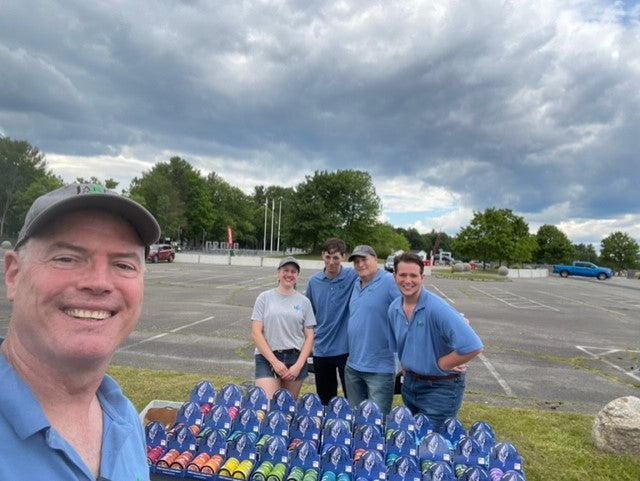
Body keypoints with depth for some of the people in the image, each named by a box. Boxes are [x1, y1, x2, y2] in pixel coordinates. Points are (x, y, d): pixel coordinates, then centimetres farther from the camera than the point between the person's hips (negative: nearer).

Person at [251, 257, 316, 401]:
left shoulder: (304, 302, 6)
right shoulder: (265, 297, 2)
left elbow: (309, 337, 6)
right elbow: (256, 333, -2)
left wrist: (299, 365, -5)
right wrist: (274, 362, -9)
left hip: (296, 358, 2)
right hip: (267, 357, -2)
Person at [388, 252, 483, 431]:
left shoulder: (437, 308, -25)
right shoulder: (394, 309, -3)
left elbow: (472, 347, -30)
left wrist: (440, 364, -19)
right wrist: (406, 367, 5)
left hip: (440, 389, -7)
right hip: (409, 384, 7)